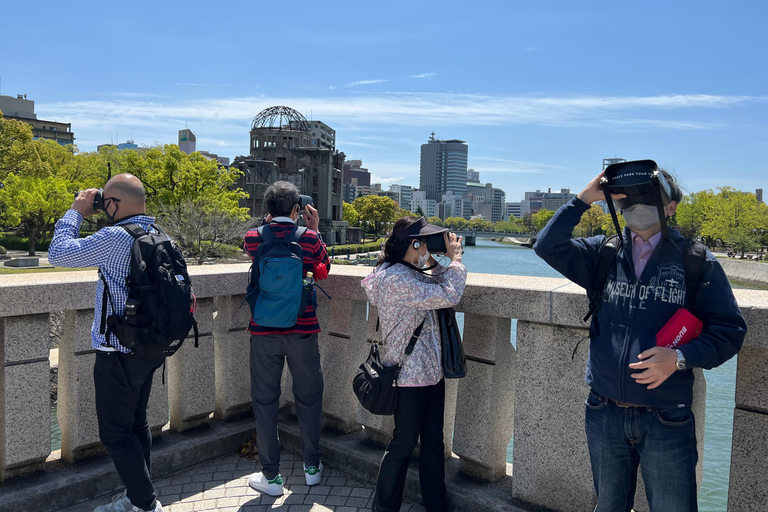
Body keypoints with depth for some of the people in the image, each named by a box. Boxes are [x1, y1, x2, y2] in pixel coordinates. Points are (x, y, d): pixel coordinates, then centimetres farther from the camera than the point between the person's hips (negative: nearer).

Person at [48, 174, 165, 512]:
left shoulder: (115, 237, -20)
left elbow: (58, 253, -13)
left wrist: (76, 212, -2)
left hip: (119, 353, -9)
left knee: (115, 433, 2)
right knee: (136, 422, 19)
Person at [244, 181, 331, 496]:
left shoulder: (253, 238, -3)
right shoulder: (309, 238, -6)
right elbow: (324, 267, 12)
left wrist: (271, 222, 20)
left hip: (264, 332, 0)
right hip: (302, 332, 0)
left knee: (265, 400, 10)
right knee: (308, 397, 15)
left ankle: (271, 476, 18)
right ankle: (312, 467, 27)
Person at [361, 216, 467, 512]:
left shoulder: (408, 273, 7)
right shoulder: (396, 279, -25)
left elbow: (436, 290, 16)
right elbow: (449, 296, -27)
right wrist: (455, 260, -12)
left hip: (431, 371, 10)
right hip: (410, 376, -10)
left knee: (433, 442, 18)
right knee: (404, 444, 5)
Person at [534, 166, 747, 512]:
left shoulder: (697, 262, -4)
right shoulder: (603, 254, 3)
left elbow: (729, 329, -5)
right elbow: (548, 246, -7)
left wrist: (680, 357, -21)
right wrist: (584, 198, -9)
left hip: (666, 420, -2)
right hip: (604, 415, 3)